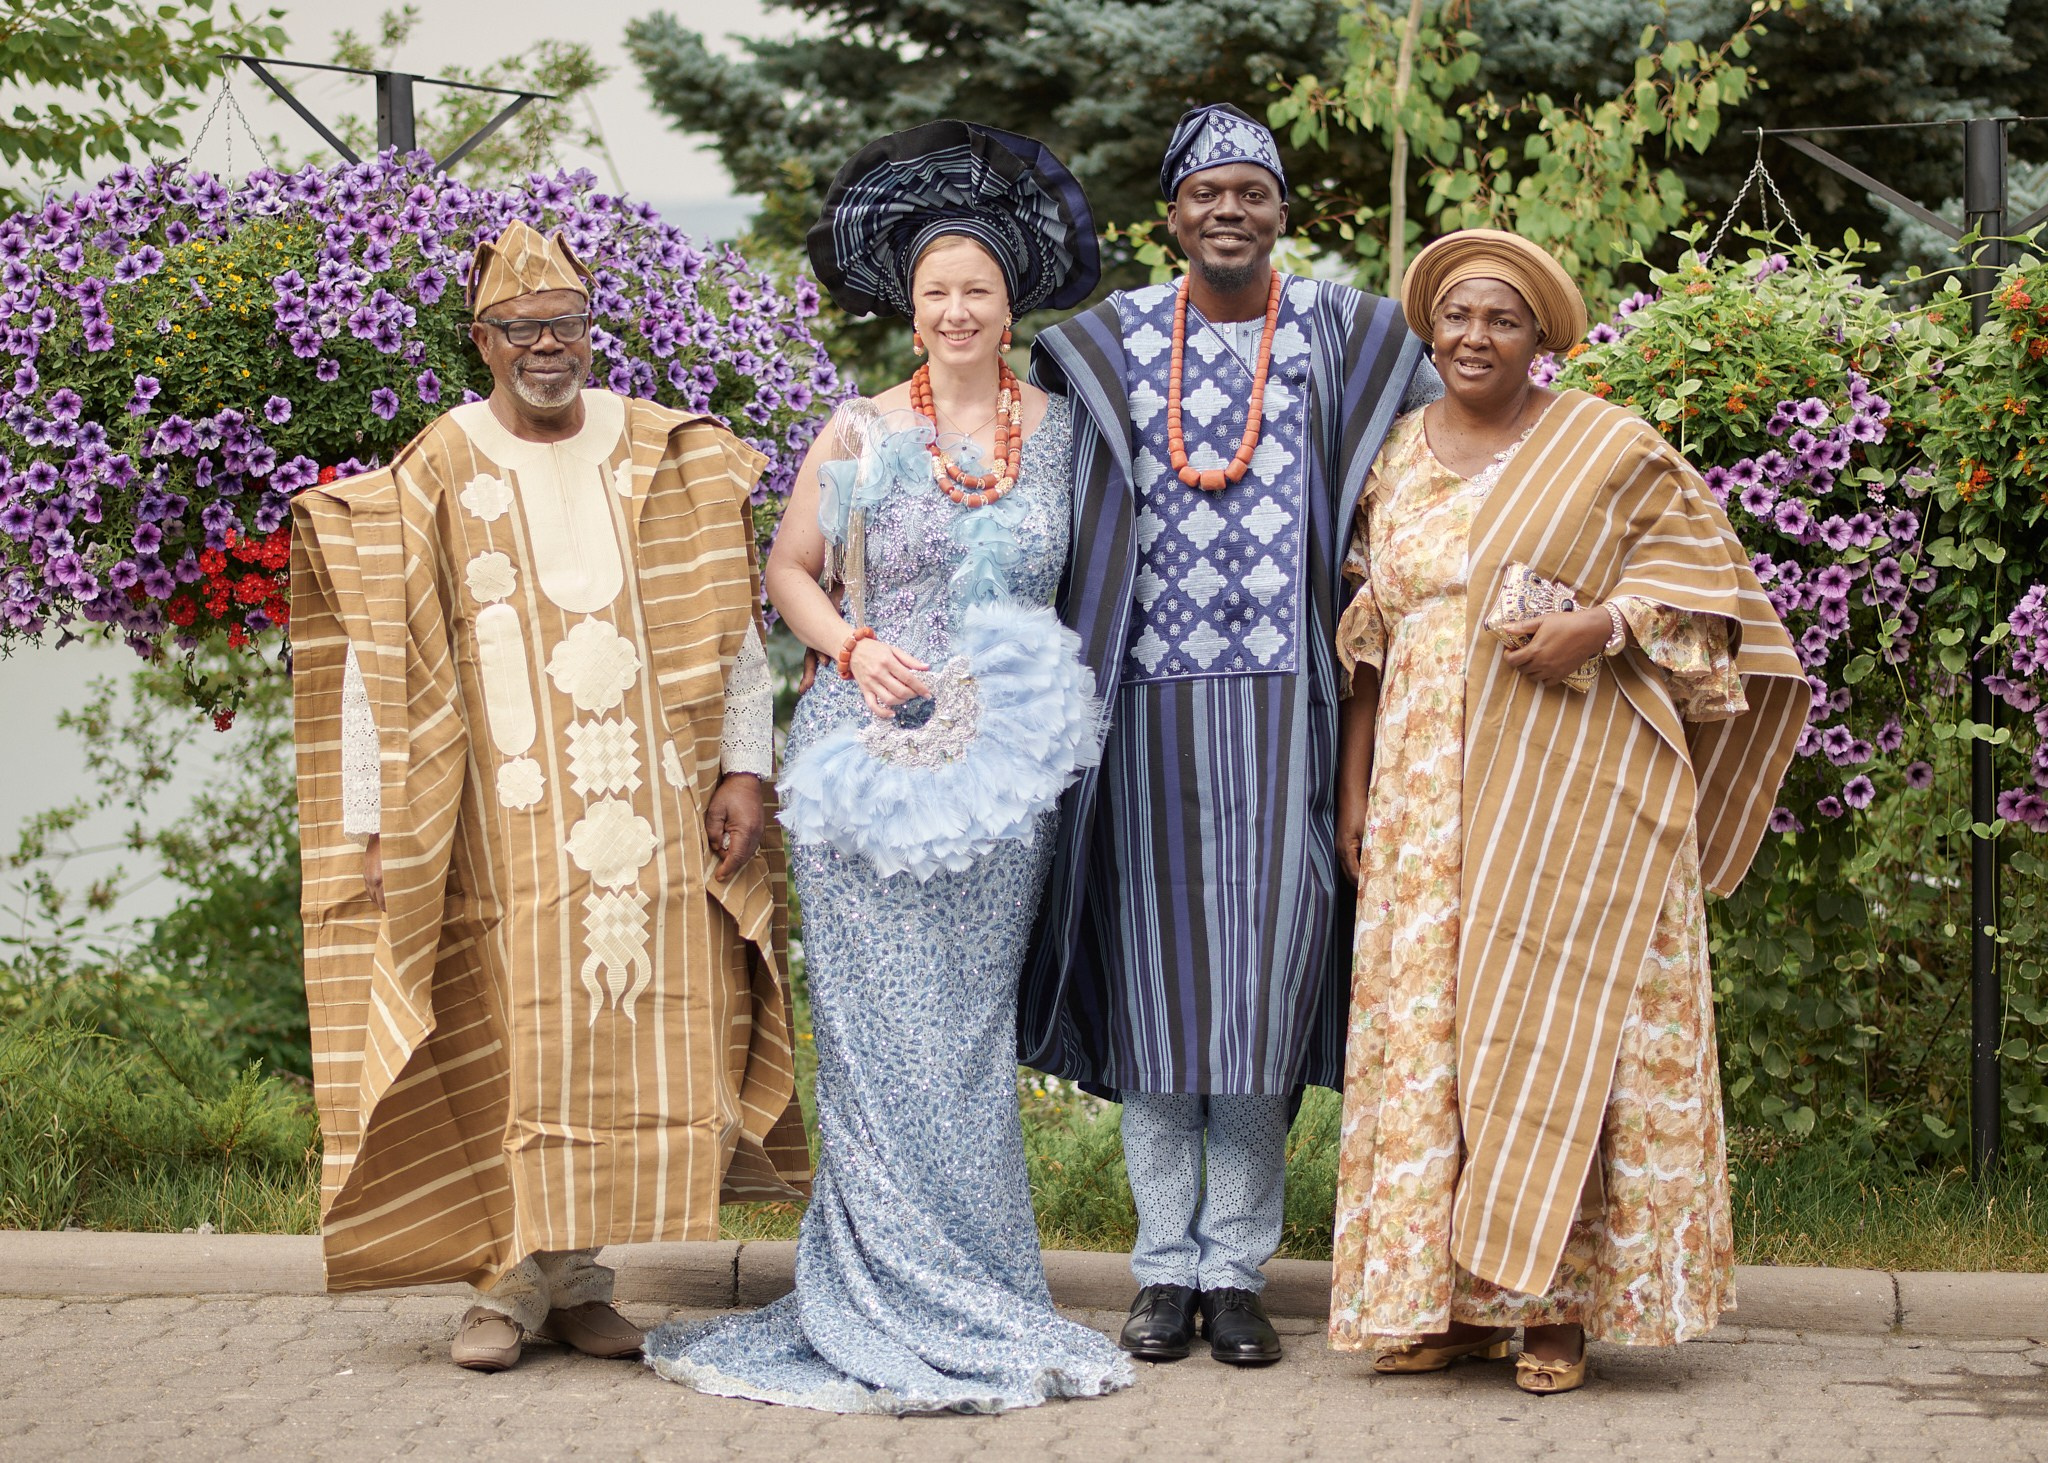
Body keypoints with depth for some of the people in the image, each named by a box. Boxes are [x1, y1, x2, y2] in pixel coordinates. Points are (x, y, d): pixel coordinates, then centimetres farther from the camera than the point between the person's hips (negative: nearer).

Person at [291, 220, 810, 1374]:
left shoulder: (664, 458, 8)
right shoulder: (434, 479, 3)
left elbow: (731, 625, 9)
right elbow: (377, 663, 1)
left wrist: (744, 770, -1)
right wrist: (370, 829, -4)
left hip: (653, 807, 2)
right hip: (509, 822, -2)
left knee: (637, 1031, 1)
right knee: (518, 1039, -3)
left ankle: (574, 1270, 9)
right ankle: (521, 1273, 4)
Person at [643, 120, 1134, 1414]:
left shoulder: (1059, 429, 7)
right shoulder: (861, 435, 2)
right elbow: (791, 568, 9)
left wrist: (1056, 703, 3)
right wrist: (854, 649, -8)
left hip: (1007, 768, 2)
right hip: (878, 757, -2)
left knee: (971, 1025, 5)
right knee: (887, 1027, -4)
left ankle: (973, 1295, 12)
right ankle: (904, 1306, 3)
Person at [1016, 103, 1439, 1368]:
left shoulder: (1342, 334, 5)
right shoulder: (1112, 342, 8)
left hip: (1283, 704, -1)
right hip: (1152, 698, 1)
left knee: (1264, 976, -1)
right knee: (1158, 975, 2)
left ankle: (1239, 1270, 6)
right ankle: (1167, 1268, 10)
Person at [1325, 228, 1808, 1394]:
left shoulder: (1609, 447, 0)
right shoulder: (1398, 458, 14)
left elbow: (1698, 559, -1)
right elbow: (1368, 640, 16)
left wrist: (1600, 626, -17)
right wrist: (1353, 786, 11)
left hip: (1569, 782, -4)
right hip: (1429, 791, 5)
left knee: (1554, 1019, -7)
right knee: (1427, 1020, 2)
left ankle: (1558, 1301, -3)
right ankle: (1448, 1297, 7)